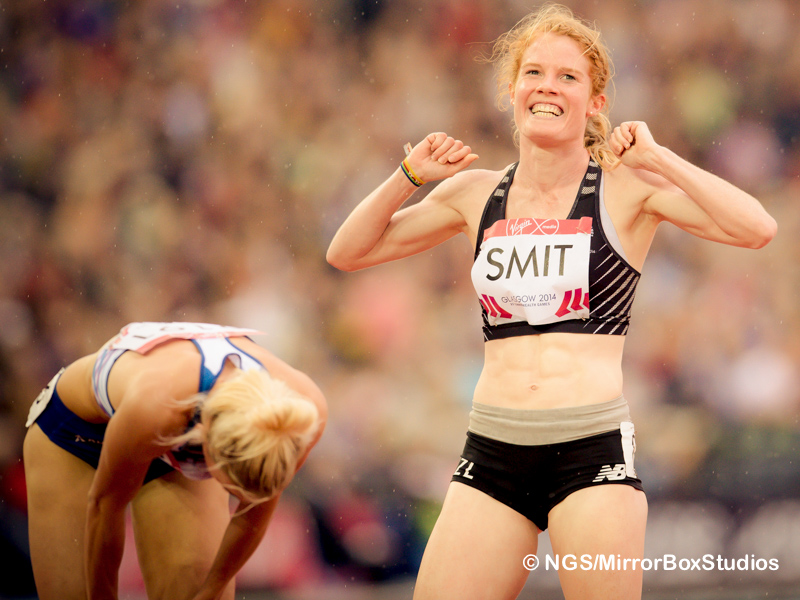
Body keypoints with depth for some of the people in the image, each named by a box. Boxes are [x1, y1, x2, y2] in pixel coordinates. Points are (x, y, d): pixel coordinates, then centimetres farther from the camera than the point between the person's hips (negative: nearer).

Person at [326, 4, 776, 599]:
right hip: (492, 453, 3)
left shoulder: (627, 189, 1)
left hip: (593, 446, -3)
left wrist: (656, 157, -11)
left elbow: (757, 228, -12)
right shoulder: (476, 193, 12)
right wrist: (409, 176, 5)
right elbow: (346, 253, 19)